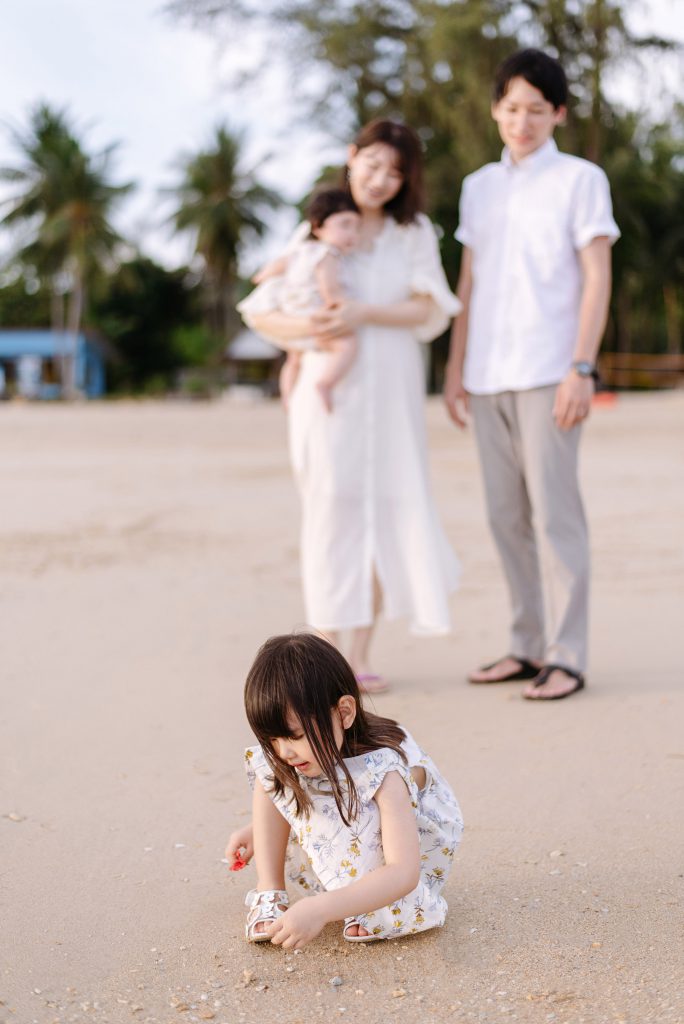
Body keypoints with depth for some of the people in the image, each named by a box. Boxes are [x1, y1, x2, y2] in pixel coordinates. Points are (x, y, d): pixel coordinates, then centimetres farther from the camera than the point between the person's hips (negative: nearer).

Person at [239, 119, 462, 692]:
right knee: (332, 512, -3)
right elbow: (260, 311, 3)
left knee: (387, 515, 1)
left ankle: (362, 656, 10)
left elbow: (433, 312, -3)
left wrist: (364, 314, -17)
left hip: (393, 395, 2)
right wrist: (305, 329, -17)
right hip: (329, 391, -1)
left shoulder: (416, 233, 9)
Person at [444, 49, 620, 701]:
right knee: (506, 516, 7)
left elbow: (597, 279, -4)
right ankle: (528, 645, 15)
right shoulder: (478, 187, 16)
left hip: (548, 372, -5)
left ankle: (565, 657, -1)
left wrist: (582, 368, -13)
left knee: (554, 511, -6)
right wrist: (455, 368, 12)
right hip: (488, 375, 5)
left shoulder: (580, 180, 2)